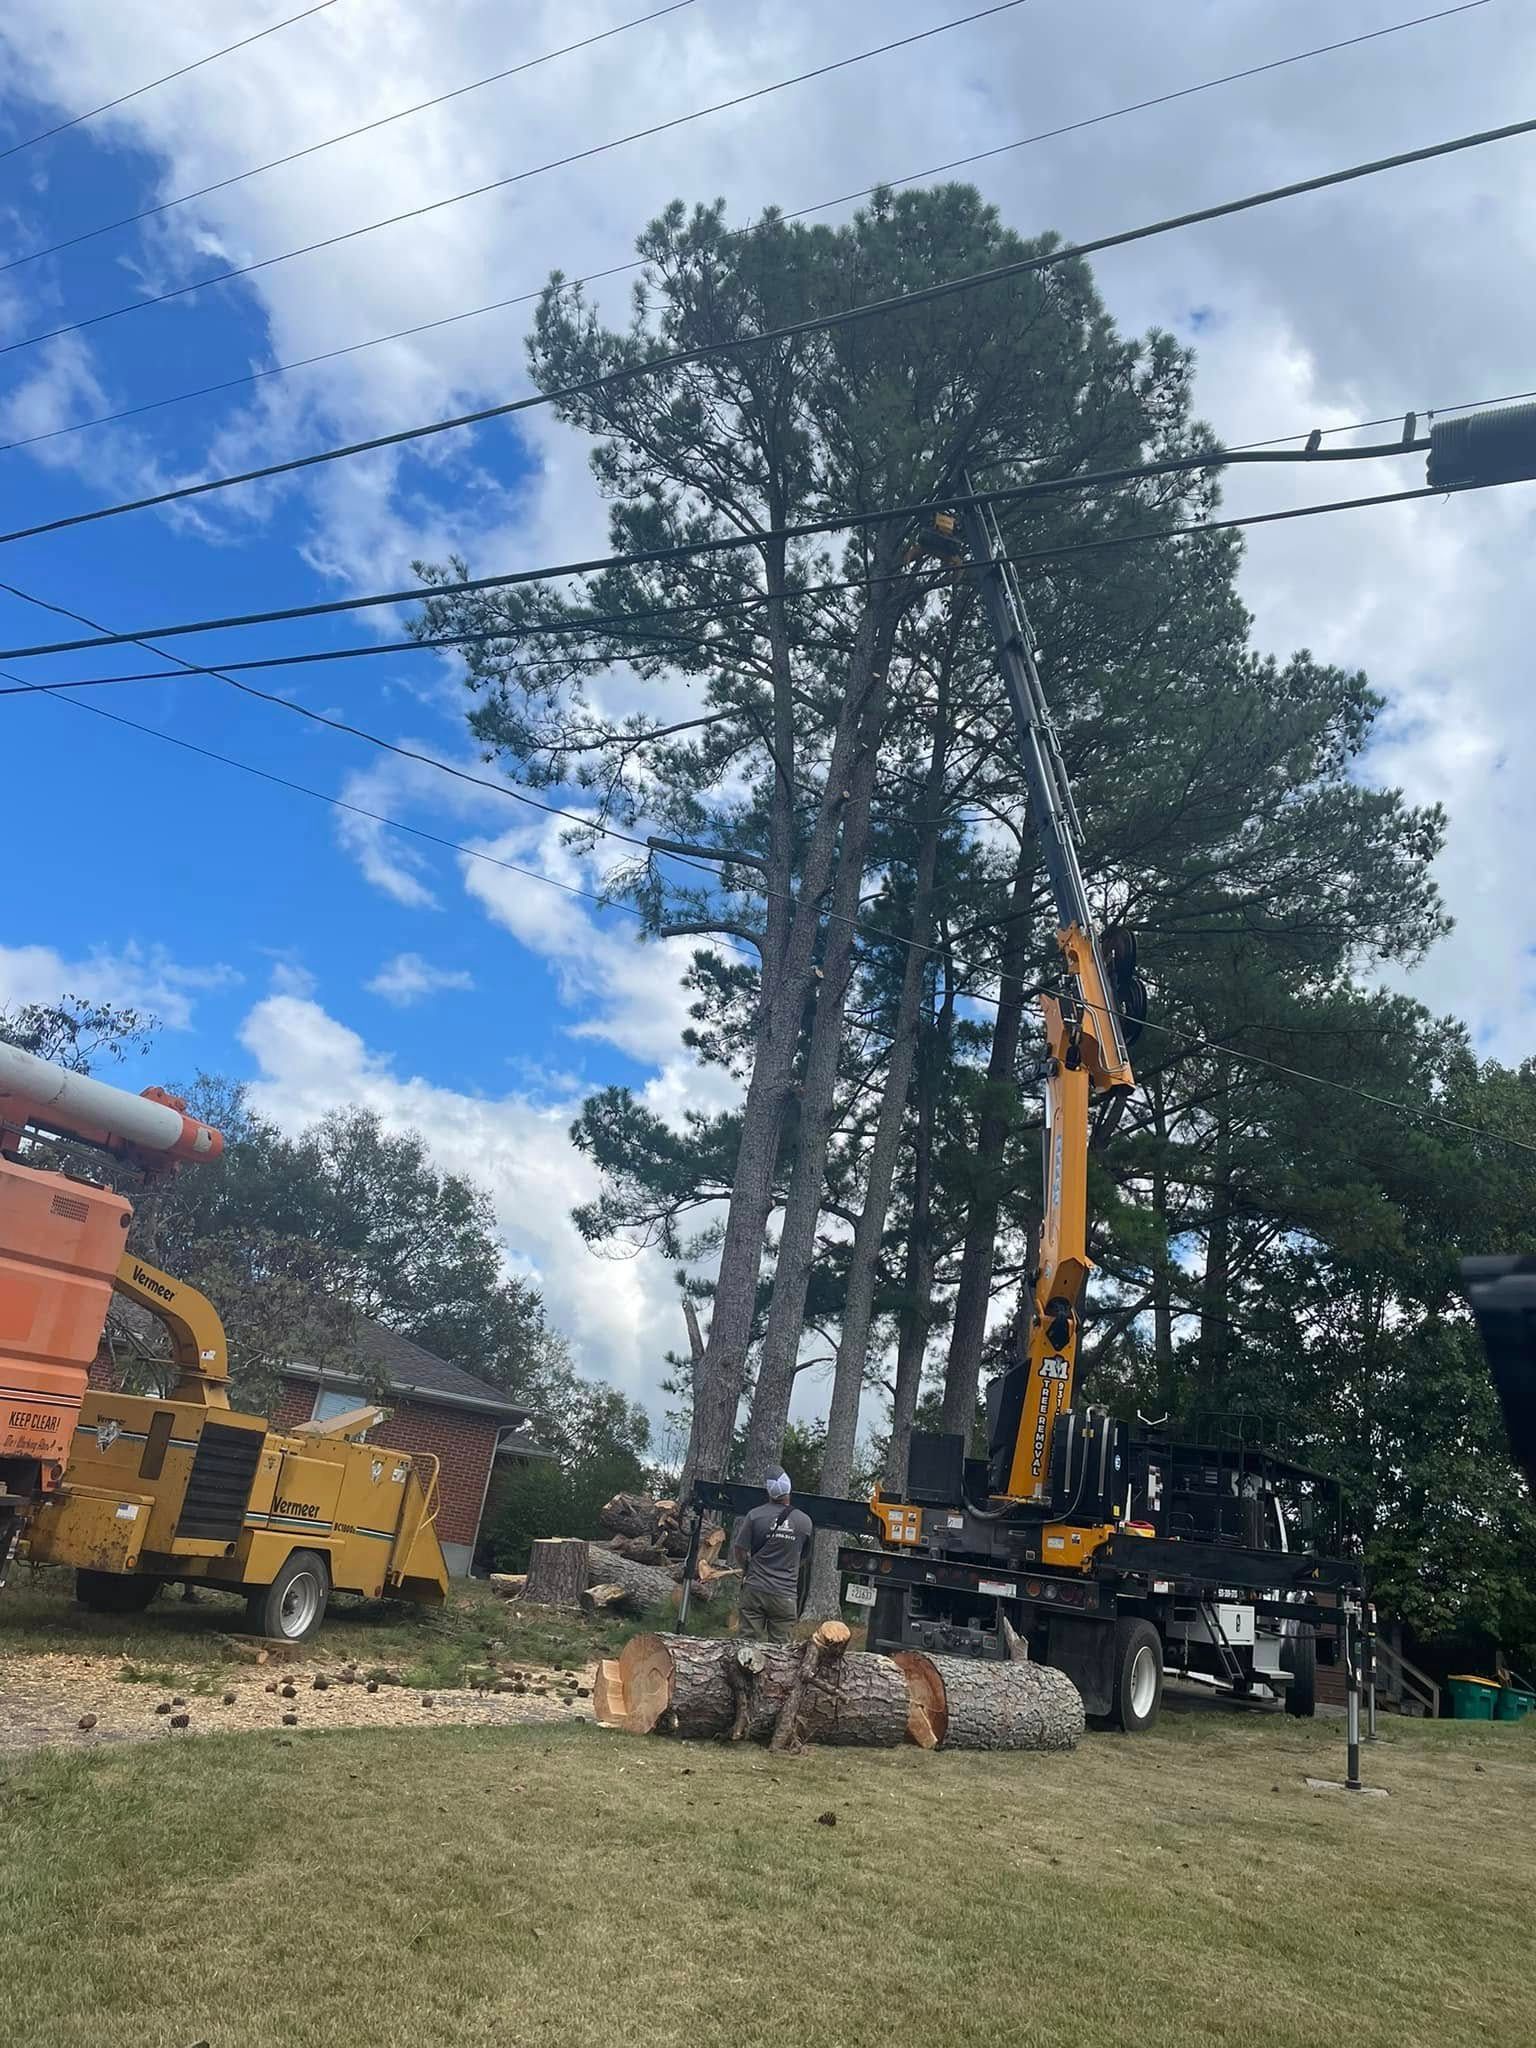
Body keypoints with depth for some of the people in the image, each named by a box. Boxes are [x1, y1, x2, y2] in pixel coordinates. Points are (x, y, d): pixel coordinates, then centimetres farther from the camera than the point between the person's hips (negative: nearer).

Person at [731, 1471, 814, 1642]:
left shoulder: (754, 1515, -6)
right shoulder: (805, 1522, -2)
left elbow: (739, 1551, -1)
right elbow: (803, 1557, 11)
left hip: (754, 1589, 0)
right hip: (786, 1595, 0)